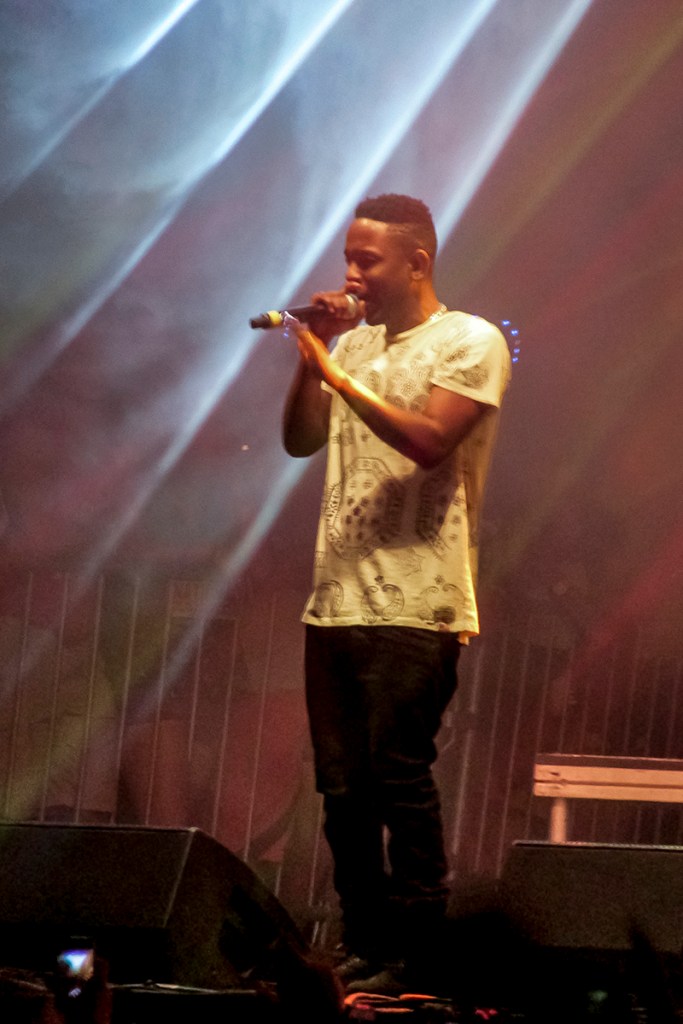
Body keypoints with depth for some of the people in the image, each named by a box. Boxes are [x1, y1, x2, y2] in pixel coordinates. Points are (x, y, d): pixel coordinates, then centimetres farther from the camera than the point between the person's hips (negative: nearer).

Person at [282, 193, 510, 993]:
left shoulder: (470, 342, -2)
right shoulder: (354, 343, 19)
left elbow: (429, 440, -16)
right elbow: (300, 440, 13)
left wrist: (336, 374, -17)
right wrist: (313, 352, 1)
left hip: (415, 606, -7)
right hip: (335, 599, 7)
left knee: (401, 780, -9)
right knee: (342, 787, 6)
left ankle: (411, 957, -4)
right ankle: (363, 949, 13)